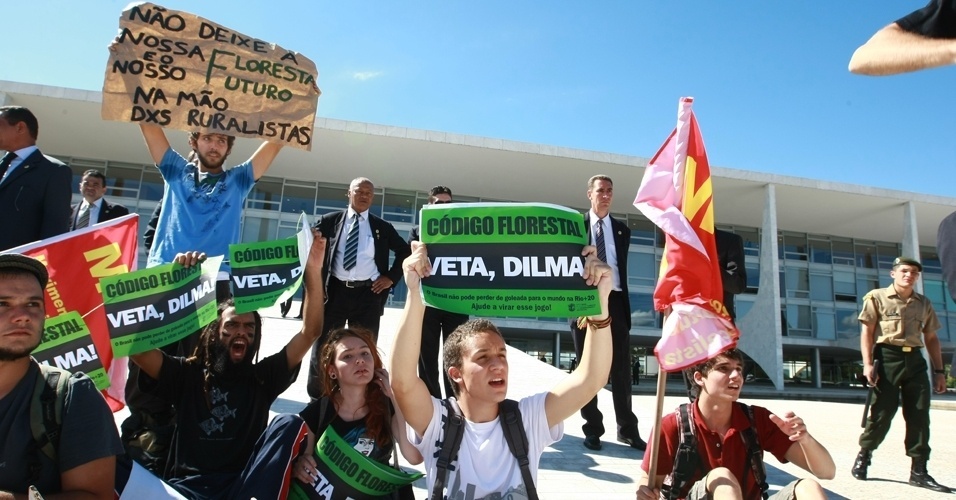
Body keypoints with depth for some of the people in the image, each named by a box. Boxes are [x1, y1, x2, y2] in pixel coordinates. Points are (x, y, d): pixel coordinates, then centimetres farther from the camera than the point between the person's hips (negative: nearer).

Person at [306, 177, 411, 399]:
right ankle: (315, 398, 21)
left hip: (368, 293, 0)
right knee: (322, 346, 6)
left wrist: (391, 277, 4)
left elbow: (406, 252, 15)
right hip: (335, 290, 0)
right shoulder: (330, 221, 8)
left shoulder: (382, 227, 9)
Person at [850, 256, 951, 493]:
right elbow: (867, 332, -3)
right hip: (887, 357, -4)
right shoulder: (877, 297, 2)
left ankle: (919, 471, 10)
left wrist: (939, 370, 12)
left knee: (919, 416, 3)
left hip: (915, 360, 5)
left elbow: (931, 338, 18)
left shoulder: (924, 304, 15)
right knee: (882, 412, -3)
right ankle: (863, 456, 17)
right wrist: (868, 364, -12)